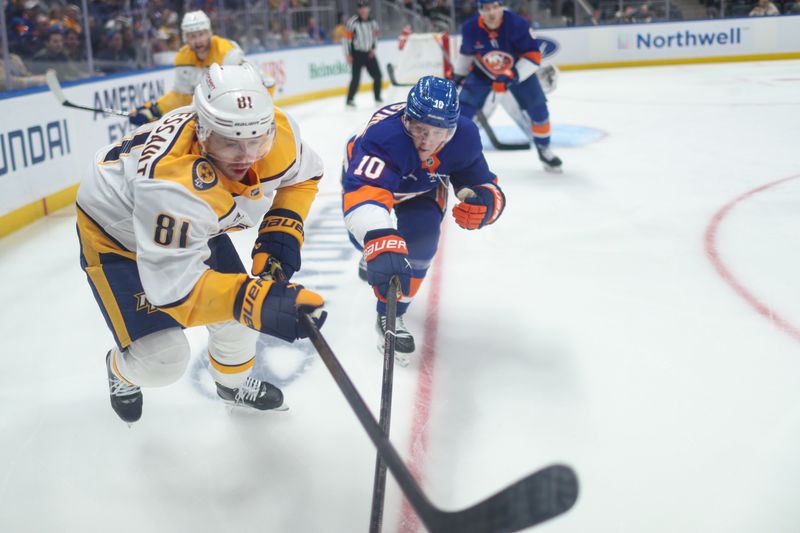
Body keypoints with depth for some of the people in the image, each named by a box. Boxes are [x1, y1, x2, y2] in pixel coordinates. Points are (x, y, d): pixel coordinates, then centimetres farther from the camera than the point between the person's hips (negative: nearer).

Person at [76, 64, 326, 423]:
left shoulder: (276, 133, -26)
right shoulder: (172, 180, -45)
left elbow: (302, 174, -3)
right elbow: (174, 285, -43)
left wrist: (282, 231, -18)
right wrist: (257, 302, -54)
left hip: (193, 221, 6)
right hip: (116, 229, -6)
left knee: (238, 298, 10)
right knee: (162, 360, -8)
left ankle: (234, 381, 42)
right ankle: (123, 370, 30)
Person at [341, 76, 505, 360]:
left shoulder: (464, 137, -33)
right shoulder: (384, 134, -49)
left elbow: (481, 182, -21)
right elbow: (363, 190, -63)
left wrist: (485, 202, -47)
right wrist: (379, 240, -81)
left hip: (423, 187, 2)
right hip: (367, 172, -1)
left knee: (420, 247, -16)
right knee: (364, 238, 2)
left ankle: (391, 315, 3)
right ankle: (374, 254, 44)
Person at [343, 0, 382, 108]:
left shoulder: (372, 22, 3)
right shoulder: (353, 22, -13)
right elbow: (347, 38, -10)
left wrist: (373, 48, 4)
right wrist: (348, 54, -12)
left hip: (369, 53, 5)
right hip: (357, 54, -5)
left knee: (377, 76, 3)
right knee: (356, 78, -11)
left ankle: (377, 97, 20)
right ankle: (349, 100, 1)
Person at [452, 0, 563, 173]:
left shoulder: (517, 24, -30)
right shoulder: (470, 28, -22)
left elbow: (533, 55, -28)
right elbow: (465, 53, 0)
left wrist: (512, 76, -38)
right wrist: (458, 75, 8)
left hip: (518, 70, -1)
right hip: (482, 73, 1)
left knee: (538, 109, -8)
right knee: (463, 108, -13)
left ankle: (544, 150, 14)